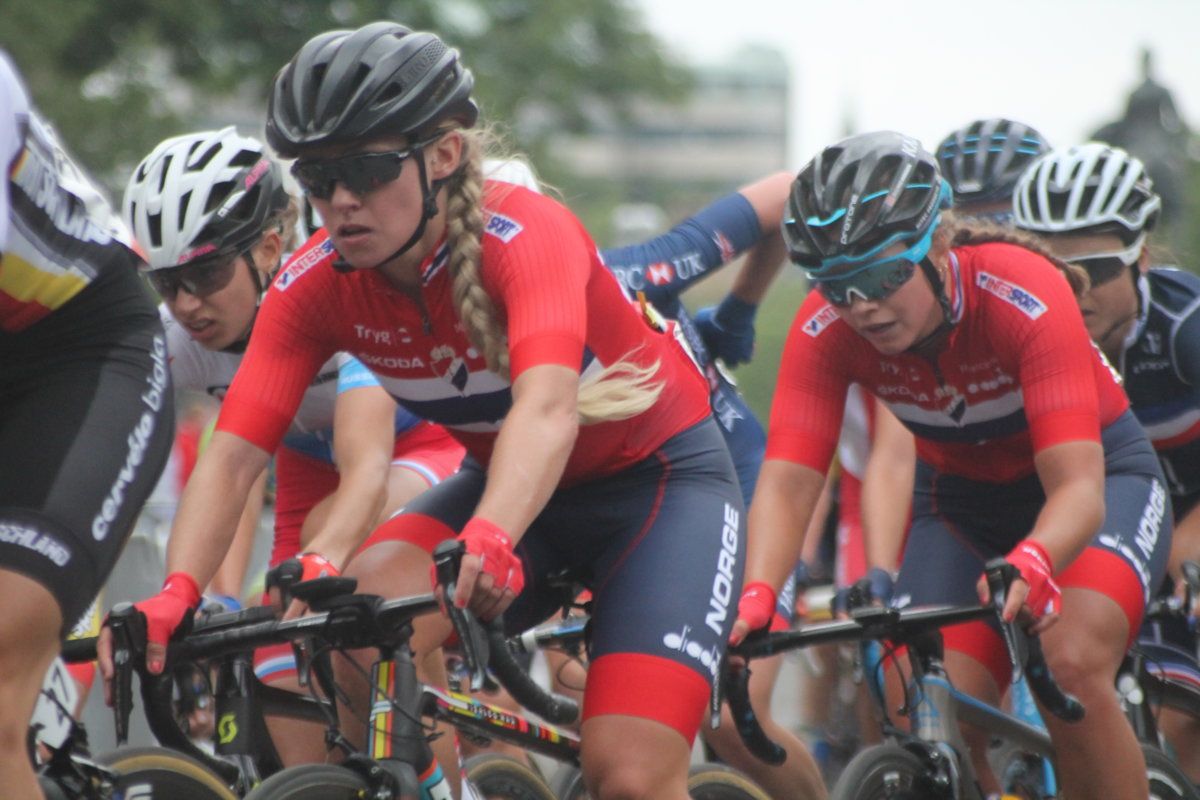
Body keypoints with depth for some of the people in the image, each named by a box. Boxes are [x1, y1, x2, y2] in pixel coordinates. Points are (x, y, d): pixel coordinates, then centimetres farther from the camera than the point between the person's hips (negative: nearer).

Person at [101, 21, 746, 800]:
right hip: (504, 483, 4)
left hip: (661, 474, -4)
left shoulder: (524, 234, -30)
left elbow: (547, 408, -48)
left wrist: (489, 542, -66)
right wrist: (176, 594, -42)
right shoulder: (317, 285, -16)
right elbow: (231, 455, -24)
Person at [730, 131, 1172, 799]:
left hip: (1102, 474, -4)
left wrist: (1030, 564, -61)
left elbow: (1078, 487, -40)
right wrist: (755, 596, -49)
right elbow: (787, 481, -29)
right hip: (962, 499, 4)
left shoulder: (1027, 297, -34)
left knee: (1072, 665, -32)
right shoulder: (826, 330, -23)